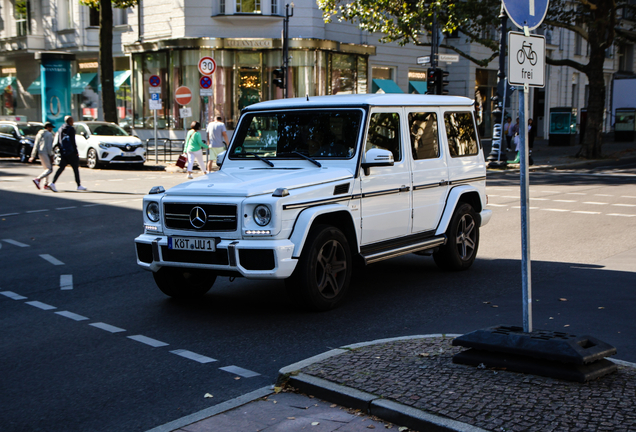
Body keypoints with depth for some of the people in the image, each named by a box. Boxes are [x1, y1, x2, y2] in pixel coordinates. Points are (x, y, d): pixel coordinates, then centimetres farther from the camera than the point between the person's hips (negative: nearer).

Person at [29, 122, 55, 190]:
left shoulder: (39, 134, 16)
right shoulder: (49, 134, -7)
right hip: (46, 153, -9)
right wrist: (51, 156, -14)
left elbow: (35, 145, 14)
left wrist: (33, 156, 13)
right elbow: (49, 146, -15)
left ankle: (46, 184, 13)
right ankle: (37, 179, -26)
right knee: (50, 169, -10)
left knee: (46, 169, 18)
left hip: (40, 152, 9)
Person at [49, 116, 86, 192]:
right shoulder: (71, 129, -9)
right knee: (76, 168, 3)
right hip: (71, 152, -7)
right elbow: (73, 141, -14)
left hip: (63, 152, 7)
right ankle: (79, 185, 8)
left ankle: (53, 183, -12)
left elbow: (58, 142, 15)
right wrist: (76, 152, -10)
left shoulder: (60, 129, 13)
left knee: (61, 168, 3)